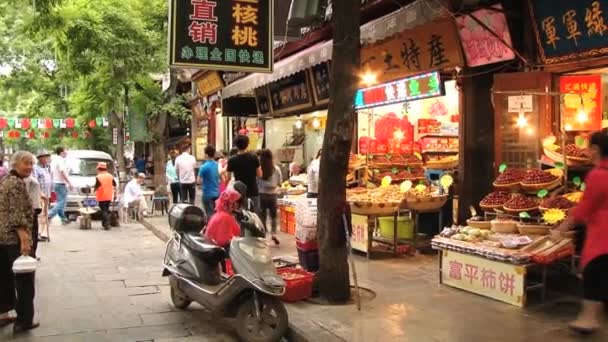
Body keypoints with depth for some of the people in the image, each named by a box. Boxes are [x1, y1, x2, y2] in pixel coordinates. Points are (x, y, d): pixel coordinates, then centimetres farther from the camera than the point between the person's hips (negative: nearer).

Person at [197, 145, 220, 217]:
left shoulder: (204, 167, -16)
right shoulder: (218, 165, 4)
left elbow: (199, 181, -12)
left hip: (208, 194, -6)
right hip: (217, 193, 6)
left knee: (210, 215, -2)